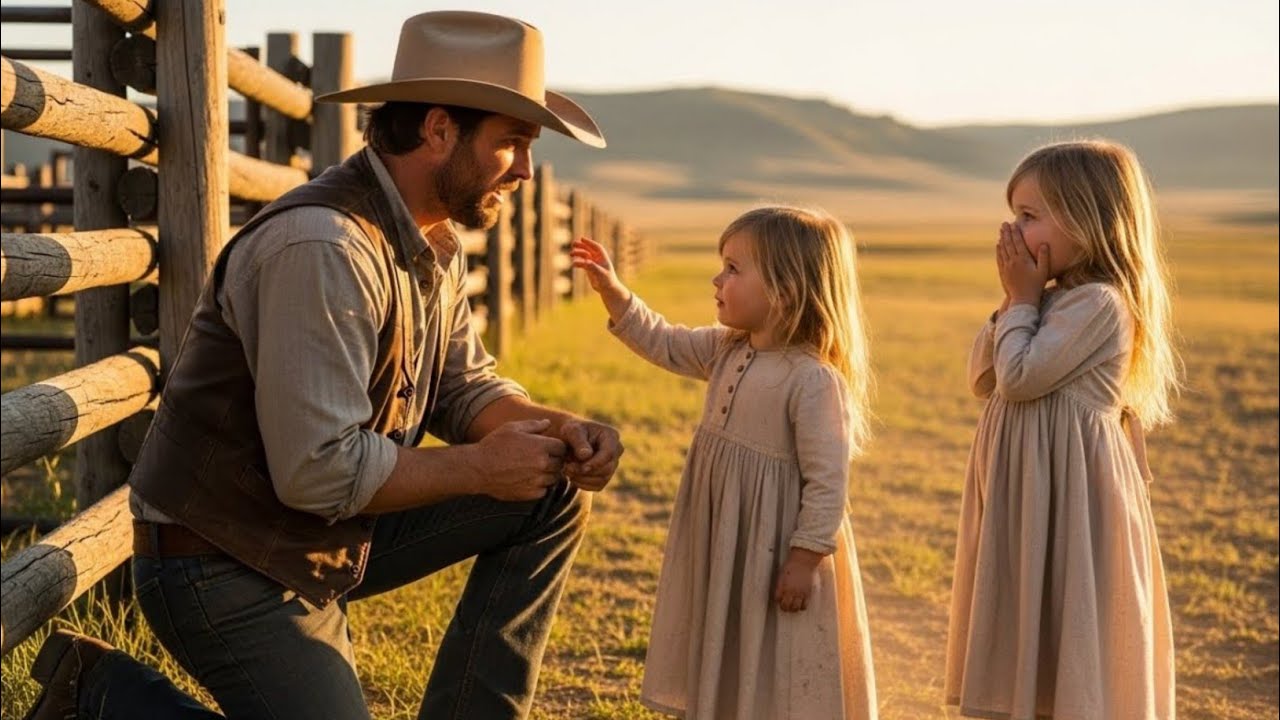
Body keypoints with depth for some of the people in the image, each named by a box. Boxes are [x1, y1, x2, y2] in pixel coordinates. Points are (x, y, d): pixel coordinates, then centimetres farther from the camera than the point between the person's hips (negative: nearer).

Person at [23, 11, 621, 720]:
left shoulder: (435, 242, 5)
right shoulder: (323, 248, -27)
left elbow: (464, 385, 12)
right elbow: (319, 472, -30)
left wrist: (557, 429, -9)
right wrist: (480, 467, -18)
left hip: (339, 537, 9)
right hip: (228, 568, -9)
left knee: (556, 496, 2)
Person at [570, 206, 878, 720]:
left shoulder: (813, 380, -22)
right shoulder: (725, 351, 3)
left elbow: (827, 481, -22)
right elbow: (663, 344, 16)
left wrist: (804, 561, -21)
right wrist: (611, 291, 5)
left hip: (775, 550, -8)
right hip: (720, 542, 8)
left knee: (778, 678, 4)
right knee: (724, 657, 20)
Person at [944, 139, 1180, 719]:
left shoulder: (1099, 302, -17)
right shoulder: (1056, 301, 12)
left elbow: (1019, 377, -21)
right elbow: (982, 380, 13)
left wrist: (1023, 299, -9)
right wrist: (1013, 300, 3)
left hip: (1068, 490, -9)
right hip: (1030, 484, 9)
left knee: (1067, 625, -1)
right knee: (1031, 632, 15)